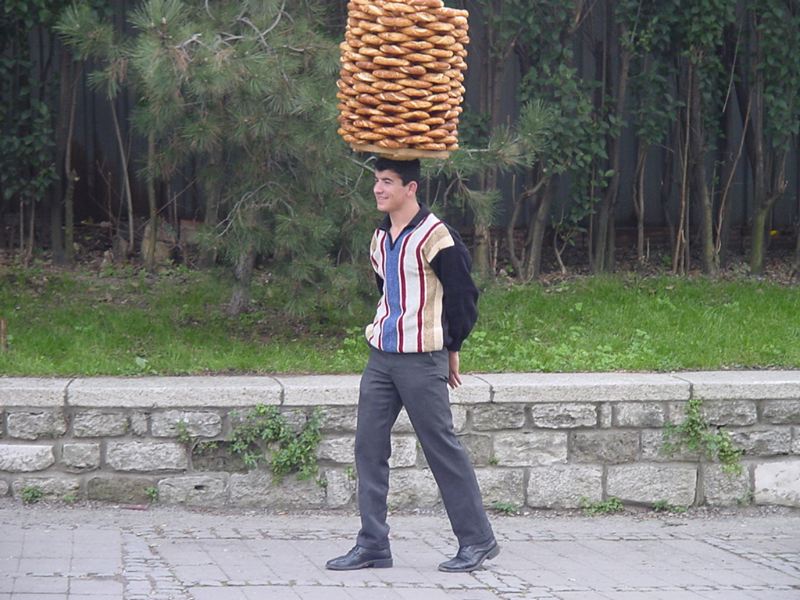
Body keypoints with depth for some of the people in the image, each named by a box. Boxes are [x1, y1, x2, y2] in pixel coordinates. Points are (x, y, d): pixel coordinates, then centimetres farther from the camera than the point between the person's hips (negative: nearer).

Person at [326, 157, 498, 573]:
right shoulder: (380, 238, 12)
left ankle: (477, 540, 7)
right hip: (380, 355, 8)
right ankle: (372, 545, 7)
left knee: (441, 447, -3)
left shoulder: (436, 236, -11)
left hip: (422, 359, -8)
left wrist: (450, 349, 2)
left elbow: (462, 298, -6)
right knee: (368, 445, 3)